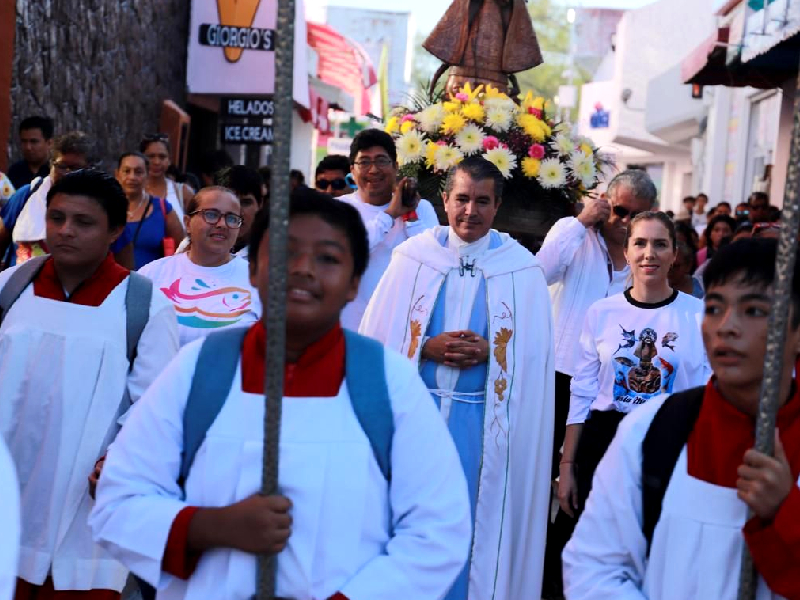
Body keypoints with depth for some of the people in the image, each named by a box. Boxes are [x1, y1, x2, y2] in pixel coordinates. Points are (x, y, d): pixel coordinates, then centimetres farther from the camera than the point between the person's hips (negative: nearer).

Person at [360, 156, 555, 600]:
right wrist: (428, 348, -14)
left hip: (482, 421, 0)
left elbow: (533, 354, 0)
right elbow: (376, 337, 1)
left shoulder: (521, 268, 0)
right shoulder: (412, 256, 1)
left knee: (470, 520, 5)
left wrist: (488, 352, -16)